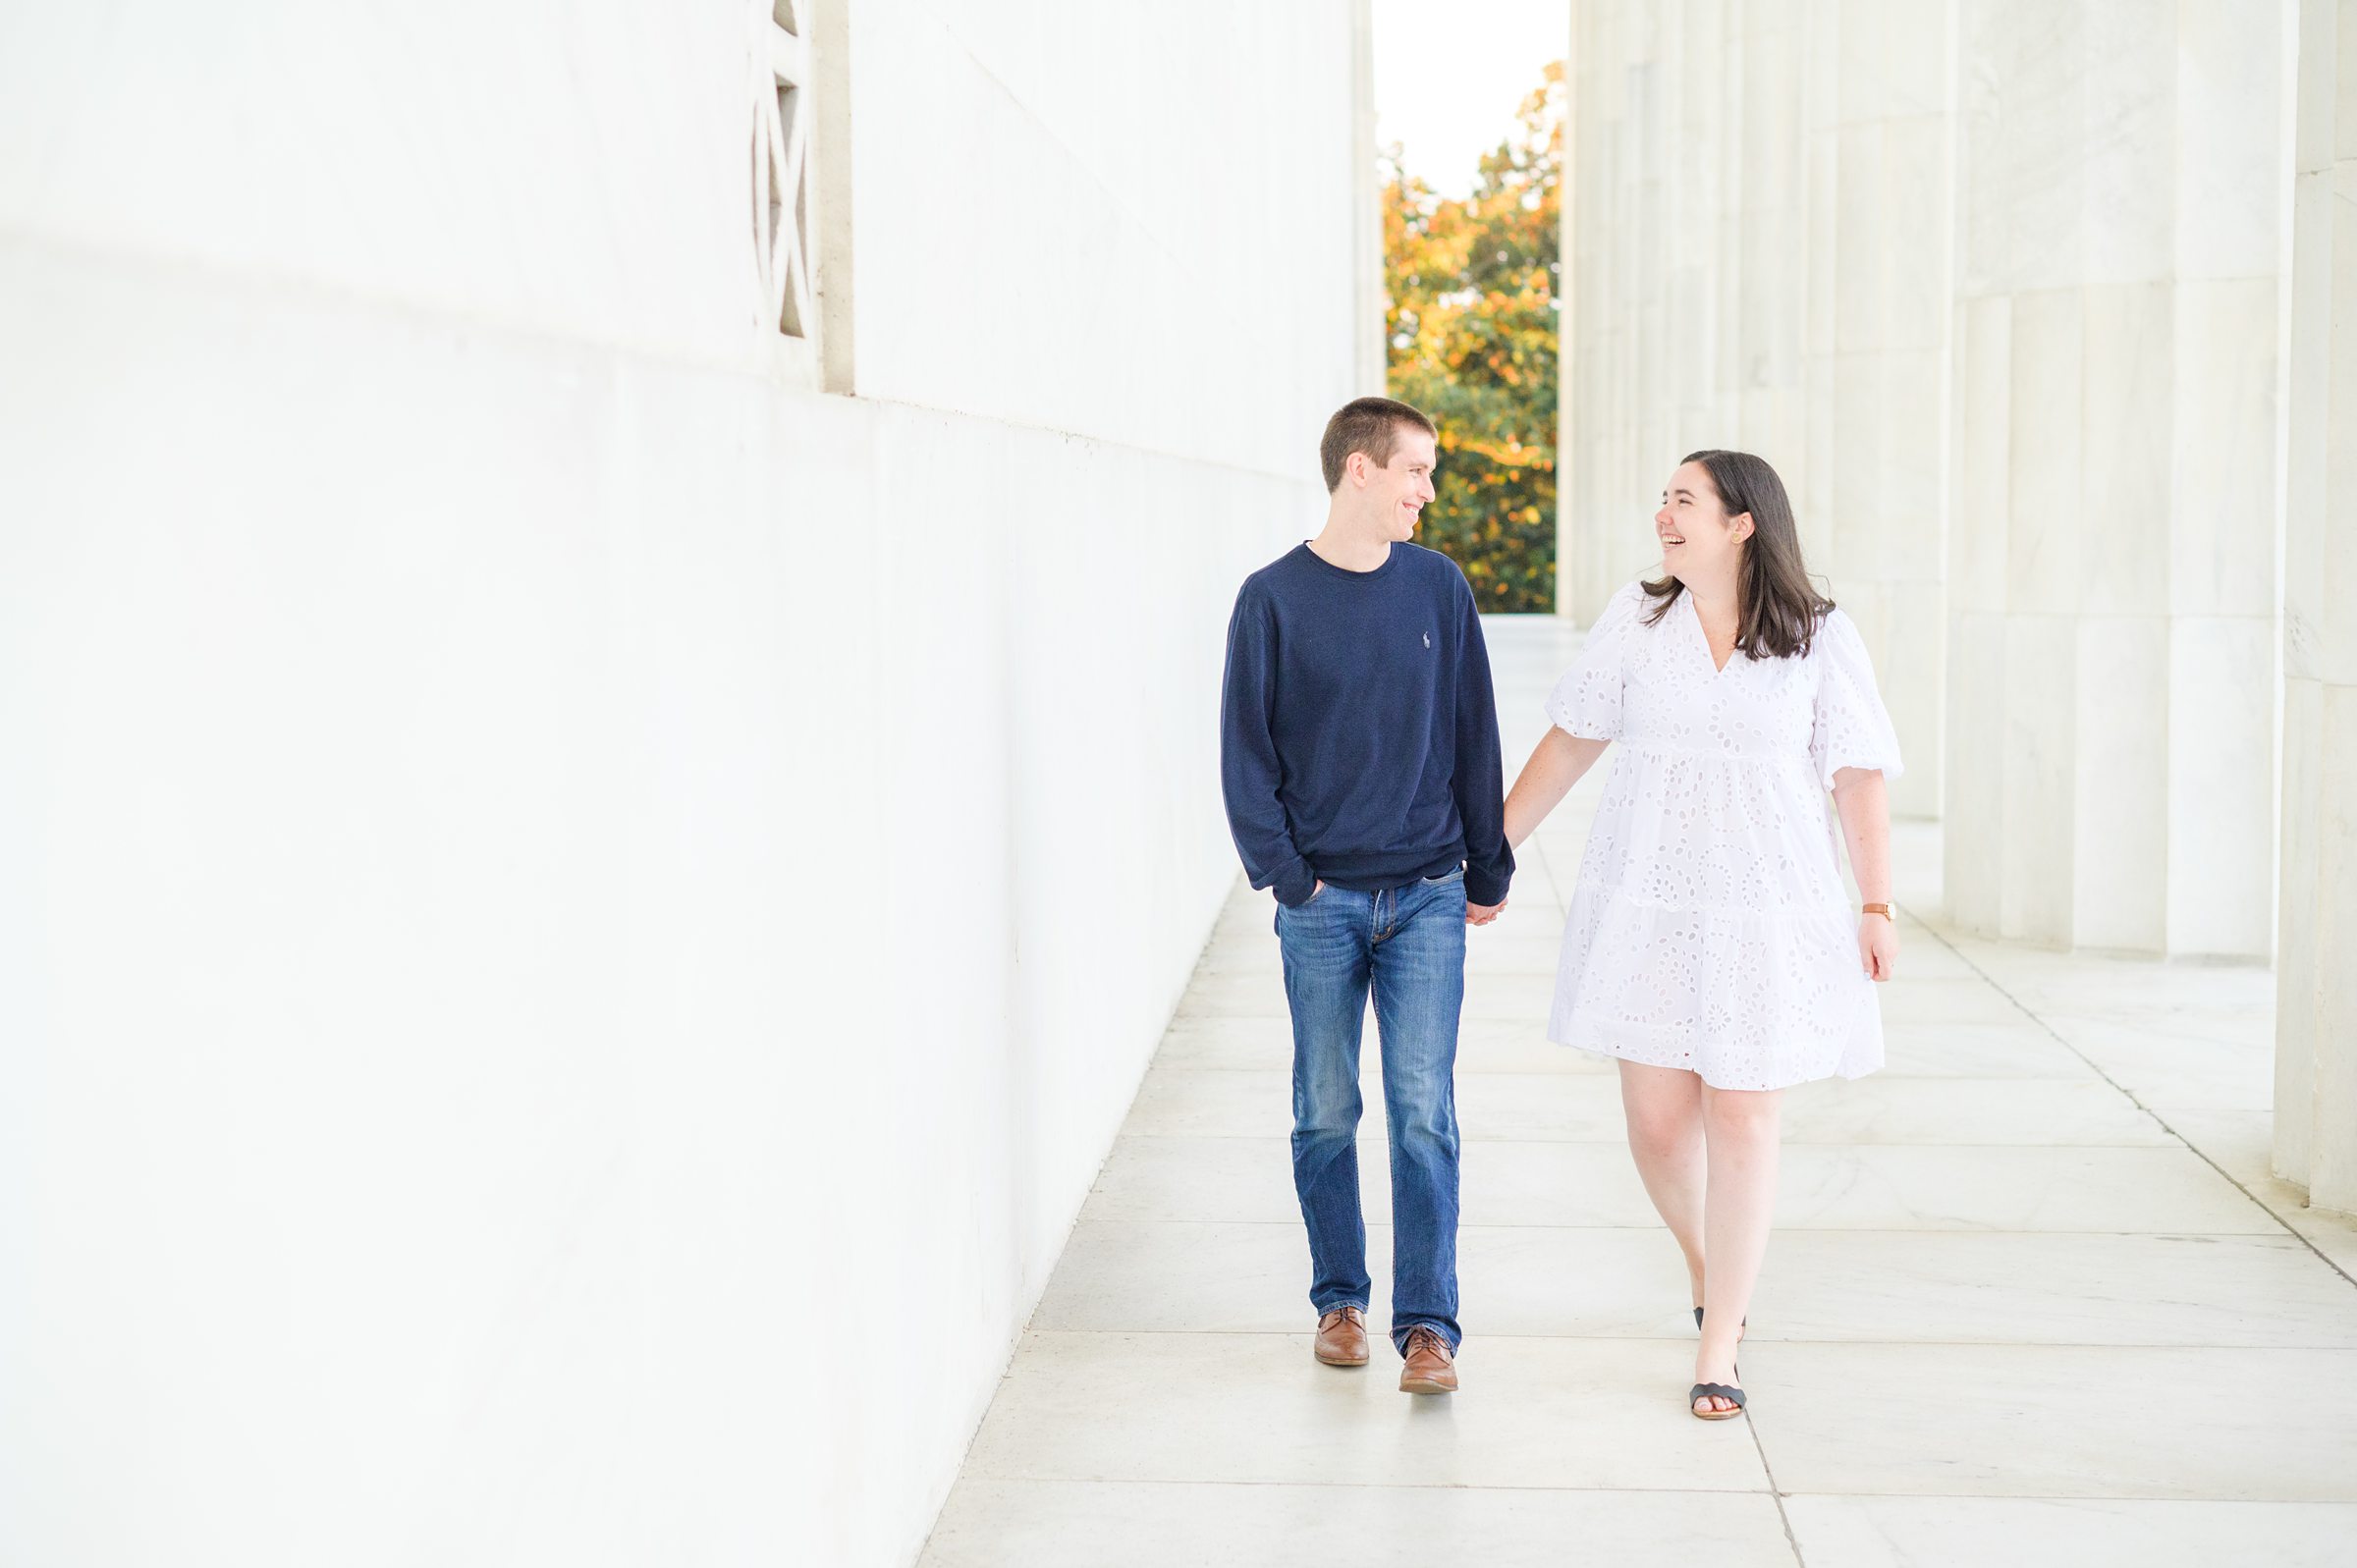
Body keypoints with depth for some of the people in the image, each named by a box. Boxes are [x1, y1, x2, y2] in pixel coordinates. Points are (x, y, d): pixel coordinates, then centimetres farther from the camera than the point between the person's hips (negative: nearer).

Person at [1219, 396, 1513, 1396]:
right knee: (1326, 1113, 8)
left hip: (1427, 898, 1)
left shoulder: (1438, 587, 5)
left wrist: (1488, 870, 9)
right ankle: (1339, 1300, 23)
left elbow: (1473, 737, 9)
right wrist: (1282, 870, -8)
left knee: (1424, 1112, -4)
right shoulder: (1275, 598, -1)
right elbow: (1246, 752, 0)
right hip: (1322, 901, -1)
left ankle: (1427, 1325, 1)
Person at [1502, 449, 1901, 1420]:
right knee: (1657, 1119, 3)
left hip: (1767, 912, -2)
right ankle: (1705, 1264, 34)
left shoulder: (1820, 639, -2)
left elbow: (1858, 778, 1)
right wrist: (1491, 847, 9)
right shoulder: (1636, 619, 3)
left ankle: (1718, 1349, 9)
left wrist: (1878, 906, -3)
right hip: (1645, 905, 2)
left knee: (1741, 1120, -1)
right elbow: (1572, 741, 9)